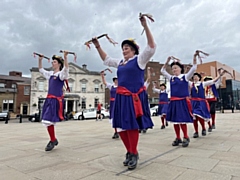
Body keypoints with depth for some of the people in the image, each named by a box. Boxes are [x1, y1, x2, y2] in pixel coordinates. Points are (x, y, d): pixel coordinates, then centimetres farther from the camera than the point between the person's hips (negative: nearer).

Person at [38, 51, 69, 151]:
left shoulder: (61, 74, -4)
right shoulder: (50, 74, 17)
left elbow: (66, 69, -24)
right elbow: (41, 70, 30)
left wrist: (65, 57, -32)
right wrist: (40, 59, 21)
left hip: (56, 100, -8)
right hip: (49, 99, 8)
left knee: (48, 120, -10)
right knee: (46, 121, 10)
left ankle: (52, 141, 8)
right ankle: (54, 139, 25)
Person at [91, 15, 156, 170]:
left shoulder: (139, 59, 1)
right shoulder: (120, 63, 18)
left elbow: (151, 47, -11)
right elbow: (106, 60, 31)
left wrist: (145, 26, -16)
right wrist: (98, 47, 22)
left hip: (134, 98, -7)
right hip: (121, 98, 7)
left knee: (132, 127, 1)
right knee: (121, 127, 9)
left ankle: (134, 154, 19)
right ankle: (130, 152, 26)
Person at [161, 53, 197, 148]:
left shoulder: (185, 77, 3)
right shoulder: (171, 78, 11)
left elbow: (194, 68, -4)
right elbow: (162, 70, 15)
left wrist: (195, 57, -13)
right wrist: (167, 61, 6)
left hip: (183, 101, -4)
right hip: (173, 101, 4)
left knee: (182, 120, -3)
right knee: (174, 120, 8)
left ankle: (186, 137, 16)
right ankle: (178, 138, 21)